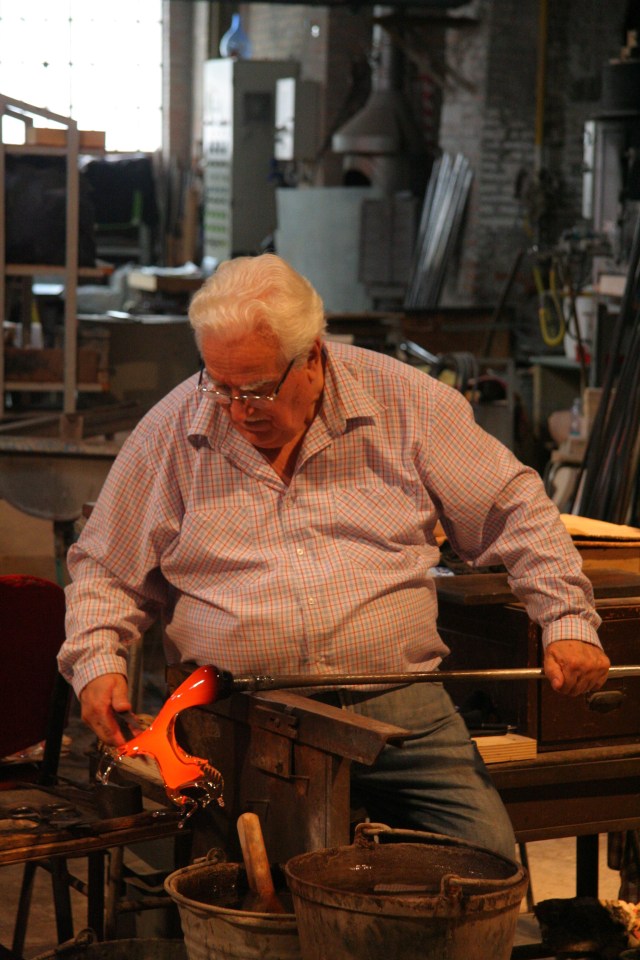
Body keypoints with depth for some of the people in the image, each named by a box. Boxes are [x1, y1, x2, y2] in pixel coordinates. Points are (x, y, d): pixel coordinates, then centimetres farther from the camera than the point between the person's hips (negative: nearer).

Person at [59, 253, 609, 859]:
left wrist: (569, 622, 0)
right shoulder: (172, 432, 6)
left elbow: (515, 510, 10)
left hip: (396, 702, 1)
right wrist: (96, 662, -2)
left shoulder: (404, 403, 4)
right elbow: (104, 568, 15)